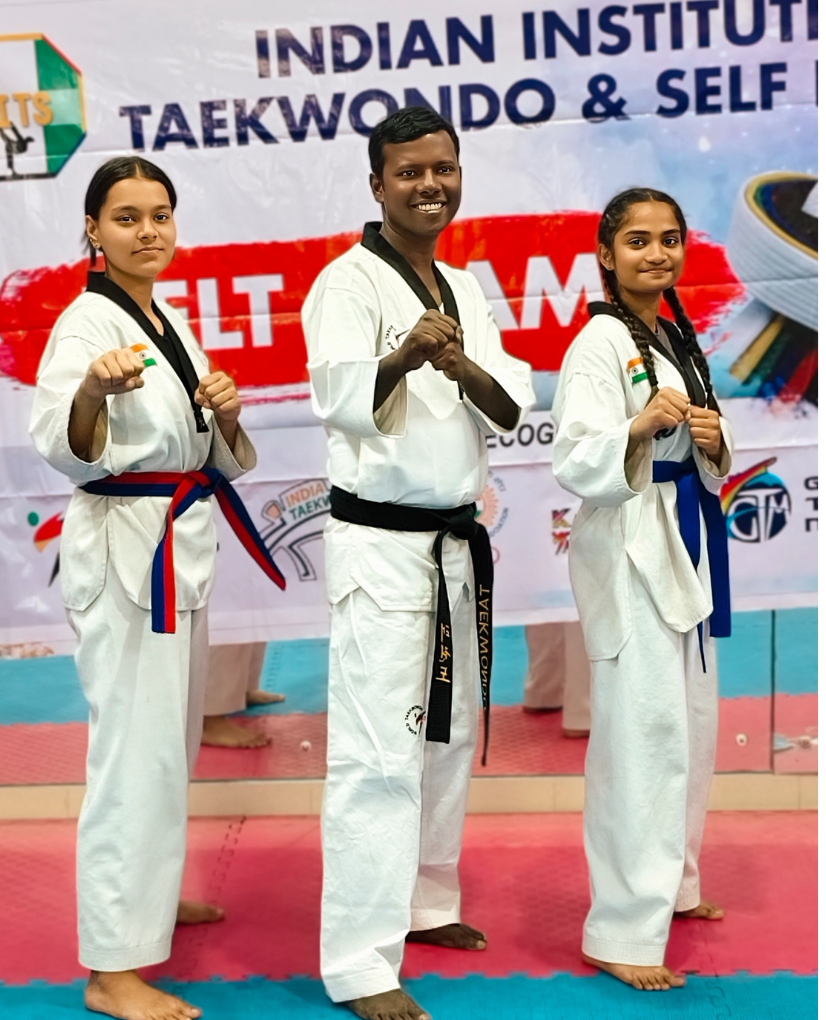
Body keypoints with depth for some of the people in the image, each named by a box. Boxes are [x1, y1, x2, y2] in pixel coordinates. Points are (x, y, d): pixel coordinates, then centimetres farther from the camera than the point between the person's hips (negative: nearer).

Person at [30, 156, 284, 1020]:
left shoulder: (172, 324, 11)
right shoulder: (87, 322, -12)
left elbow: (222, 460, 15)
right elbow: (61, 447, -28)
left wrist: (224, 412, -6)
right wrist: (95, 392, -46)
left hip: (183, 544, 9)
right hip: (122, 548, -9)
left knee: (173, 739, 20)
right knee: (137, 750, -9)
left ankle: (145, 892, 40)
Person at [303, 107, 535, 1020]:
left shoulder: (464, 291, 13)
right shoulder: (350, 282, -10)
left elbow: (512, 408, 2)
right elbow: (336, 395, -26)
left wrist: (465, 368, -20)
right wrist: (405, 355, -45)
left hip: (456, 541, 8)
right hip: (380, 543, -8)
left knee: (449, 734, 18)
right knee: (379, 756, -9)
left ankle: (424, 902, 35)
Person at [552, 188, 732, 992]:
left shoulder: (677, 340, 14)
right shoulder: (600, 343, -11)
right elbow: (574, 465, -19)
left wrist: (712, 442, -3)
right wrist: (641, 427, -33)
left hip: (686, 543, 9)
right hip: (628, 549, -9)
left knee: (691, 726, 17)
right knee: (644, 735, -10)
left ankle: (669, 884, 34)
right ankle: (625, 931, -2)